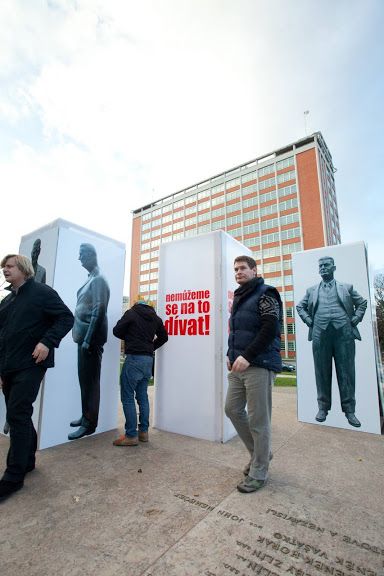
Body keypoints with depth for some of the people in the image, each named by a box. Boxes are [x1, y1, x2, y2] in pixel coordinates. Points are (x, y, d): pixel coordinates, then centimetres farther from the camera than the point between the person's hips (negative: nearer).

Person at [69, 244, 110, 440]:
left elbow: (98, 311, -19)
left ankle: (90, 423, 8)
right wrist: (82, 336, 15)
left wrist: (88, 339, -21)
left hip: (92, 336, -9)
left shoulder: (98, 280, -11)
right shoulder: (90, 279, 17)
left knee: (90, 379, -2)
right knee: (84, 377, 15)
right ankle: (85, 416, 27)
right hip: (85, 334, 9)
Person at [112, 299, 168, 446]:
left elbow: (117, 331, 0)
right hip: (149, 359, 6)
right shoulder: (155, 317, 12)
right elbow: (163, 337, 18)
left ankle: (131, 435, 4)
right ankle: (143, 432, 22)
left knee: (127, 397, 1)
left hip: (134, 358, -6)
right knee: (142, 396, 15)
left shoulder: (131, 313, -2)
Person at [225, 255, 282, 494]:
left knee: (258, 420, 2)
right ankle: (260, 452, 34)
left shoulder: (265, 294, -6)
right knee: (233, 409, 13)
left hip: (259, 366, -8)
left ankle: (259, 473, 21)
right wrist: (230, 354, 11)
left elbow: (270, 329, -17)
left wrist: (247, 356, -21)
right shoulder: (239, 298, 18)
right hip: (239, 366, 9)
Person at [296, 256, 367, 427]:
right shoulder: (311, 290, 14)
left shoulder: (346, 287, 13)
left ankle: (349, 410, 15)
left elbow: (362, 302, 17)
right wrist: (309, 321, 6)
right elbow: (300, 306, 19)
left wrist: (355, 319, 5)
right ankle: (323, 407, 16)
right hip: (320, 334, 1)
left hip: (344, 333, 0)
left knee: (346, 373, 3)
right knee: (322, 373, 6)